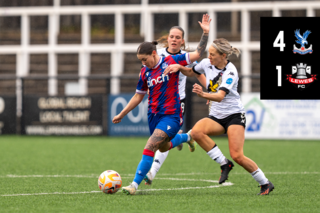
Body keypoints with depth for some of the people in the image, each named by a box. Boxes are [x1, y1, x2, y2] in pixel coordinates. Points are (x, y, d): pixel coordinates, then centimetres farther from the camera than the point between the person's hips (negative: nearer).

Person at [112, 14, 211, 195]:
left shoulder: (171, 62, -10)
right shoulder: (145, 72, 4)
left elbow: (198, 54, -9)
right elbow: (138, 96, 17)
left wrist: (205, 33, -20)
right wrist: (122, 115, 19)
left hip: (171, 115, -7)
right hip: (154, 115, 7)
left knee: (149, 148, -17)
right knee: (163, 147, 23)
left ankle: (135, 185, -15)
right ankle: (186, 137, 53)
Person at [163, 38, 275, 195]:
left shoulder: (230, 72, -19)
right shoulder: (207, 63, 0)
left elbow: (220, 96, -33)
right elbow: (191, 72, 22)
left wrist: (203, 95, -51)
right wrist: (179, 67, 1)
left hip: (234, 115, -6)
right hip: (216, 117, 6)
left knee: (237, 156, -18)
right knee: (196, 132, -26)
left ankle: (265, 184, 3)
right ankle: (224, 164, -13)